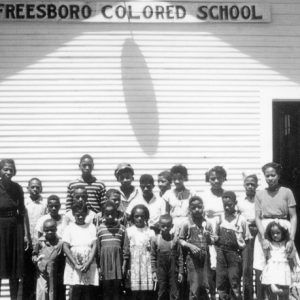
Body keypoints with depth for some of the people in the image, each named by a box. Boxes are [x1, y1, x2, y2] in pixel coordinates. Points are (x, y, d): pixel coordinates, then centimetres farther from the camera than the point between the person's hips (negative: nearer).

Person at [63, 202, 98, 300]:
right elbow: (65, 247, -2)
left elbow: (94, 246, 2)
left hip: (89, 266, 1)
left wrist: (88, 263, -11)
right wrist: (76, 264, -12)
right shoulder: (69, 228, 5)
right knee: (76, 291, -12)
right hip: (74, 267, -1)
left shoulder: (91, 227, 9)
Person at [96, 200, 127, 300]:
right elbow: (97, 249, 4)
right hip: (105, 261, 0)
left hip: (118, 261, 0)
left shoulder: (121, 228, 2)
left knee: (117, 290, 3)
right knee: (106, 290, 5)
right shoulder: (99, 228, 2)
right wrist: (99, 267, 1)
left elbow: (125, 249, 4)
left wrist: (125, 267, 0)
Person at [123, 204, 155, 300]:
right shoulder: (129, 231, 4)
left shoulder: (150, 232, 4)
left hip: (147, 266, 0)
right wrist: (125, 267, 2)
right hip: (134, 266, 0)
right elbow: (126, 250, 5)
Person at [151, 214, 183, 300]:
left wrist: (180, 271, -2)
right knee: (162, 293, 10)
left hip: (173, 270, -1)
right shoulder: (155, 240, -3)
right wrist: (154, 271, -2)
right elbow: (153, 257, 2)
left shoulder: (175, 239, -4)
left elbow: (180, 256, 0)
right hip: (161, 270, 1)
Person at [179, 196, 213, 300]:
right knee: (194, 287, -3)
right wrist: (190, 245, -15)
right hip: (192, 257, -3)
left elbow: (211, 241, 8)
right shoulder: (187, 224, -3)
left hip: (205, 257, 3)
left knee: (204, 287, 7)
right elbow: (181, 240, 1)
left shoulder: (207, 224, 3)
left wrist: (208, 237, -14)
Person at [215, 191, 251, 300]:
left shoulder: (241, 220, -2)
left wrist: (241, 244, -11)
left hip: (235, 255, -3)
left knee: (235, 286, -4)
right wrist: (215, 239, -2)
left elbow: (247, 240, 4)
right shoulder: (220, 219, 8)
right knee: (221, 286, 5)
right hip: (221, 255, 3)